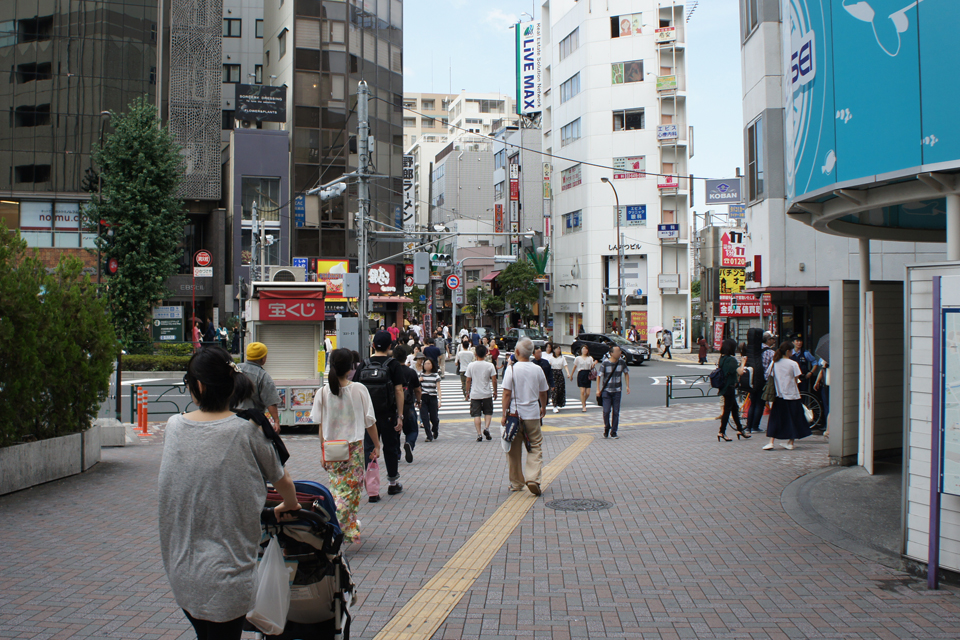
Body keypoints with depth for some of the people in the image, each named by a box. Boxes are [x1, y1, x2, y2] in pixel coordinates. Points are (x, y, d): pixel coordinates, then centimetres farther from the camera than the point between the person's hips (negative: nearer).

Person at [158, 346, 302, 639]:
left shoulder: (173, 426, -4)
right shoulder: (247, 431, -14)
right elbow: (282, 481, 2)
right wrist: (289, 506, 25)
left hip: (180, 568, 4)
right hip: (225, 572, -4)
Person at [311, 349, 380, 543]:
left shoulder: (322, 392, -4)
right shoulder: (359, 390, -7)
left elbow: (321, 425, -1)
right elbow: (370, 421, -3)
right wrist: (377, 445, 8)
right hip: (355, 446, -1)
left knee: (337, 488, 13)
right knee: (353, 488, 7)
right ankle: (351, 532, 6)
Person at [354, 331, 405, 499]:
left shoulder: (363, 365, 2)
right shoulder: (394, 365, -5)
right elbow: (398, 391, -9)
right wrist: (400, 416, -6)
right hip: (388, 414, -1)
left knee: (369, 450, 3)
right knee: (390, 448, 13)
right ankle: (393, 484, 28)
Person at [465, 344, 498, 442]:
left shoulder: (471, 365, -4)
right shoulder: (490, 366, -6)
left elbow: (468, 380, 0)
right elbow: (494, 380, -4)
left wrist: (467, 392, 12)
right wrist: (495, 391, 9)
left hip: (475, 394, 0)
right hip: (487, 394, 0)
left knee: (476, 415, 4)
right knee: (488, 412, 17)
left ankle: (479, 434, -1)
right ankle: (486, 428, -4)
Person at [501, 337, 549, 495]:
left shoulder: (512, 369, -8)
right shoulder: (537, 370, 0)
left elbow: (507, 393, -11)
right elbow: (543, 393, 11)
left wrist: (504, 414, -4)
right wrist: (543, 408, 29)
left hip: (514, 413, -1)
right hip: (533, 414, 1)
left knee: (514, 450, 10)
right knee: (535, 447, 6)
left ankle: (516, 483, 18)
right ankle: (533, 478, -12)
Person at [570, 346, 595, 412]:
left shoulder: (590, 358, 9)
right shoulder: (578, 358, 4)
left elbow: (591, 368, 8)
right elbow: (574, 367, 10)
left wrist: (594, 364, -11)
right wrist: (571, 375, 13)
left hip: (588, 375, 2)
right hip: (581, 375, -2)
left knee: (588, 393, 0)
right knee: (582, 391, -11)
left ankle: (583, 402, 31)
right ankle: (584, 406, 0)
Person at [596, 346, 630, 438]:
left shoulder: (622, 363, 0)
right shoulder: (605, 363, -10)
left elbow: (626, 373, 15)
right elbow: (599, 376, -4)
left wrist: (627, 386, 11)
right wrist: (598, 389, -7)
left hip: (617, 391, 3)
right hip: (606, 391, -2)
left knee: (616, 412, 1)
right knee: (606, 411, -9)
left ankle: (613, 432, 9)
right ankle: (606, 428, 16)